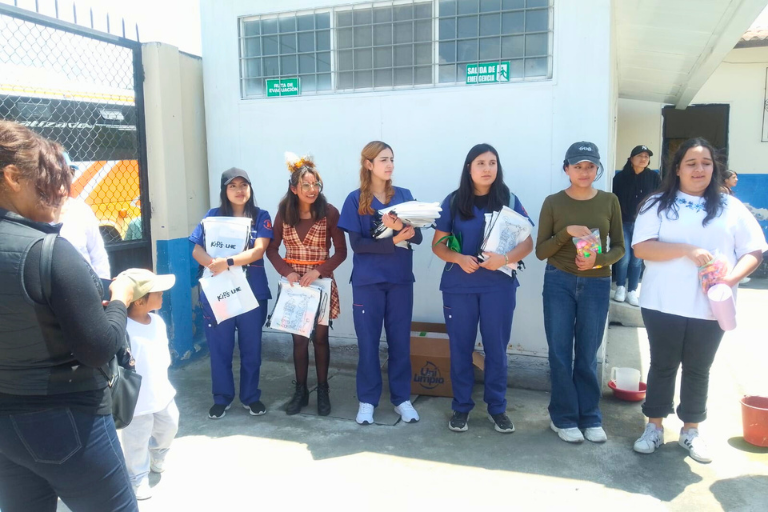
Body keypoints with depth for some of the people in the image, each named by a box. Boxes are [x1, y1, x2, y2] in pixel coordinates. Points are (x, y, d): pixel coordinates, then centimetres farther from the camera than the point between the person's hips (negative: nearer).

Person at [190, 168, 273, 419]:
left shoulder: (261, 217, -1)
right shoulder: (212, 216, 4)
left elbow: (258, 251, -13)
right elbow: (197, 250, -1)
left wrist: (228, 262, -25)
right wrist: (212, 263, -21)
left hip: (252, 291, -1)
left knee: (251, 348, 9)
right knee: (219, 348, 9)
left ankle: (251, 396, 26)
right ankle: (222, 398, 25)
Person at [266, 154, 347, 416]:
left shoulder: (329, 212, -9)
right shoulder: (284, 212, -1)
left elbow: (341, 251, -8)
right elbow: (272, 248, 2)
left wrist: (318, 271, -20)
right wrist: (287, 272, -13)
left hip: (322, 281, -2)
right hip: (294, 281, 2)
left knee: (320, 337, 7)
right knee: (298, 338, 9)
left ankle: (323, 390, 21)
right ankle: (301, 391, 22)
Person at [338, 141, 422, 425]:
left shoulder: (404, 195, 6)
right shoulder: (355, 199, -2)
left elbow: (417, 236, -1)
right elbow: (357, 244, -10)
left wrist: (400, 228, -22)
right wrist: (394, 241, -20)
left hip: (400, 279, 2)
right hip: (367, 281, -2)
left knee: (400, 340, 8)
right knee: (368, 342, 5)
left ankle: (402, 398, 21)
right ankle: (367, 400, 19)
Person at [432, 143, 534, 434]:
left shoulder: (509, 200, 1)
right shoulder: (453, 202, 1)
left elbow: (528, 242, -1)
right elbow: (437, 244, 3)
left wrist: (505, 258, -19)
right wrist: (458, 258, -16)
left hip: (499, 285, 0)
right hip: (459, 286, 0)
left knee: (496, 347, 7)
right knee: (460, 347, 8)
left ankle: (497, 408, 23)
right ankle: (461, 407, 22)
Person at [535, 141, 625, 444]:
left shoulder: (609, 201, 3)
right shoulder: (553, 202, -1)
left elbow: (619, 248, 4)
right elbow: (541, 251, -3)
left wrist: (598, 260, -16)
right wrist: (567, 232, -18)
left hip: (597, 285, 1)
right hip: (559, 283, -1)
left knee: (587, 354, 7)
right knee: (560, 352, 3)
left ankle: (590, 417, 21)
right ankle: (564, 418, 16)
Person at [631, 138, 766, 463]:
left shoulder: (731, 208, 6)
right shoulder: (658, 204, 0)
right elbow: (642, 248, -10)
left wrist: (731, 278, -13)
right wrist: (687, 250, -21)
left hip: (709, 308, 2)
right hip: (663, 305, -2)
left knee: (698, 370, 12)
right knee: (662, 365, 9)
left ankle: (690, 431, 28)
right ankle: (654, 427, 23)